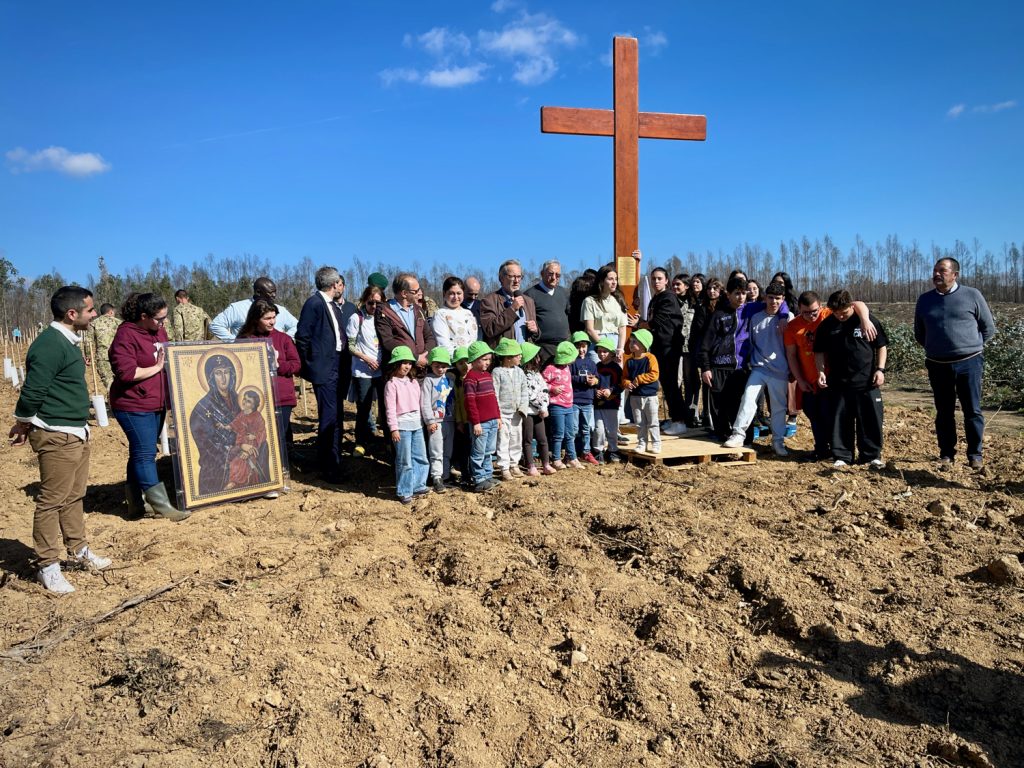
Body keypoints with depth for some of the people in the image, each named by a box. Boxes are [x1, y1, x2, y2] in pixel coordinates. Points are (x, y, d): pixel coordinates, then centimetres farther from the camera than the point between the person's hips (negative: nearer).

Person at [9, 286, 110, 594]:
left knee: (74, 496, 19)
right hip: (57, 436, -9)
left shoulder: (67, 340, 11)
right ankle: (48, 566, 10)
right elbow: (32, 392, -19)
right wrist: (22, 426, -4)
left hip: (76, 433, 9)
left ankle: (78, 549, 32)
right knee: (52, 500, 0)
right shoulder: (50, 345, -20)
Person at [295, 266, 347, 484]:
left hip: (337, 368, 9)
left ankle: (332, 465, 24)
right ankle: (329, 469, 2)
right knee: (329, 418, -7)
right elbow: (302, 336, -12)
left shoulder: (334, 306, 17)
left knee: (335, 418, 13)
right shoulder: (314, 303, -10)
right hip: (323, 370, -9)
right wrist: (309, 365, -8)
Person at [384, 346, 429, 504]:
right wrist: (393, 428, -16)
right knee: (404, 461, -2)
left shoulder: (413, 382, 13)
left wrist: (421, 421, 16)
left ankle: (417, 486, 25)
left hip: (417, 424, 7)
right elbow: (390, 408, -12)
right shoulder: (391, 384, -8)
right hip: (402, 425, -7)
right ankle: (404, 492, 8)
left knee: (421, 458, 12)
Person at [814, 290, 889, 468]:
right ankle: (842, 456, 15)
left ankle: (872, 455, 18)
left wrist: (880, 369, -4)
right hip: (838, 382, 1)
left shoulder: (868, 320, -4)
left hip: (867, 381, -1)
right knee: (840, 420, 5)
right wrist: (821, 371, -4)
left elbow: (882, 346, 4)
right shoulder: (826, 325, 1)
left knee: (871, 419, 5)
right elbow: (819, 351, 9)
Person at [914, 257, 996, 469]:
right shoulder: (924, 300, 6)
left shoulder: (972, 295, -1)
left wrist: (971, 346, 4)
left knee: (972, 411, 1)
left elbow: (988, 327, 7)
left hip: (969, 363, -2)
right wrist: (934, 348, 11)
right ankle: (946, 453, 18)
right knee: (944, 412, 9)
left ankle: (975, 454, 11)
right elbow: (919, 333, 18)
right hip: (938, 365, 2)